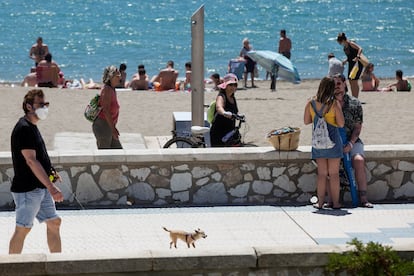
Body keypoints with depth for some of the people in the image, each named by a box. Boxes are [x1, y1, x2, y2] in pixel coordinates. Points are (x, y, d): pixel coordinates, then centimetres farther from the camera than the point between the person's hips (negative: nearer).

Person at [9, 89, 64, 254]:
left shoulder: (32, 127, 14)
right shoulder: (23, 129, -17)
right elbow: (31, 160, -24)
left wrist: (50, 172, 12)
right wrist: (51, 187, -28)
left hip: (40, 188, 10)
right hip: (27, 189, -10)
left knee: (54, 222, 10)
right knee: (23, 229, -3)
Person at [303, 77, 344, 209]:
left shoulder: (311, 103, -2)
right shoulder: (335, 104, -12)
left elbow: (306, 121, 6)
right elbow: (341, 124, -11)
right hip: (333, 139, -3)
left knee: (322, 173, 11)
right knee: (334, 173, 5)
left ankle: (320, 202, 11)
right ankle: (335, 202, 9)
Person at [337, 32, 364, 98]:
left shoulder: (351, 44, -16)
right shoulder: (345, 47, 9)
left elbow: (360, 49, -28)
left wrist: (357, 57, -40)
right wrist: (345, 61, 7)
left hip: (357, 64, -9)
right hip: (351, 64, 9)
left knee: (354, 81, -9)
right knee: (350, 81, 9)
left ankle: (356, 98, -4)